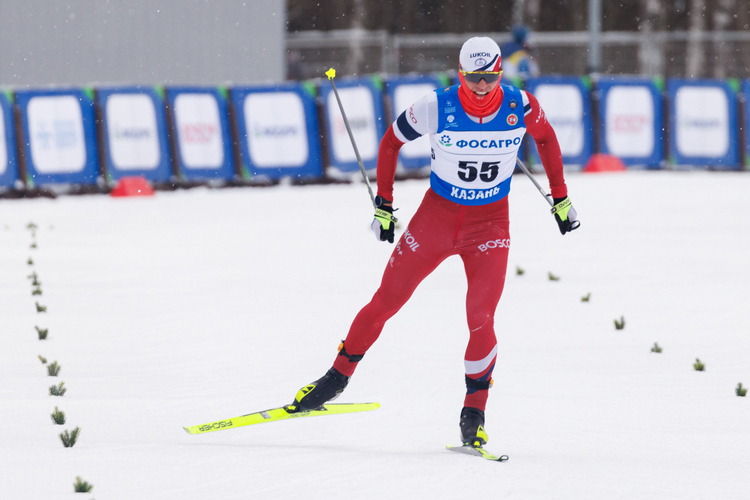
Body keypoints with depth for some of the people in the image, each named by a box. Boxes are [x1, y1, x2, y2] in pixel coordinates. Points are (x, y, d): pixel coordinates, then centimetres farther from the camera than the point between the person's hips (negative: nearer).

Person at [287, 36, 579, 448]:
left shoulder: (520, 106, -14)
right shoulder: (435, 108, -18)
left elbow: (546, 138, 8)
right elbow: (391, 142, -1)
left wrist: (560, 198, 10)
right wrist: (383, 204, 0)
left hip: (490, 224, 0)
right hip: (437, 214, 0)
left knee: (480, 320, -13)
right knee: (385, 302, 3)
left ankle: (474, 415, 1)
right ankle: (336, 379, 21)